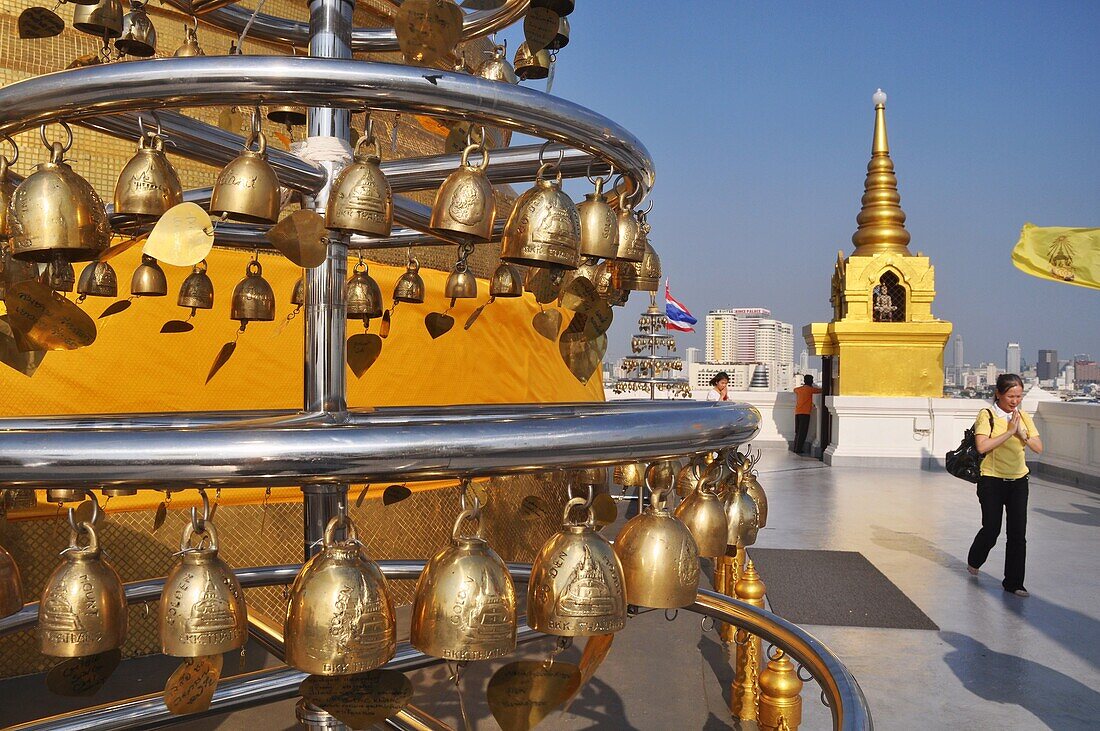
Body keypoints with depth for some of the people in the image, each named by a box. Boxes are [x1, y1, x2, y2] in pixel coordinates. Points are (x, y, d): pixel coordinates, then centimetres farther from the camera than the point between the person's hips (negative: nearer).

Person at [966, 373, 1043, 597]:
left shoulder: (1023, 417, 7)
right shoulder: (987, 415, -8)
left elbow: (1039, 448, 2)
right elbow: (982, 446, -21)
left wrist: (1021, 434, -14)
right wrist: (1009, 431, -20)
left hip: (1018, 481, 4)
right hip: (992, 481, -4)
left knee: (1017, 532, -1)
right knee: (992, 529, 1)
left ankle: (1014, 582, 10)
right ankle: (974, 561, 32)